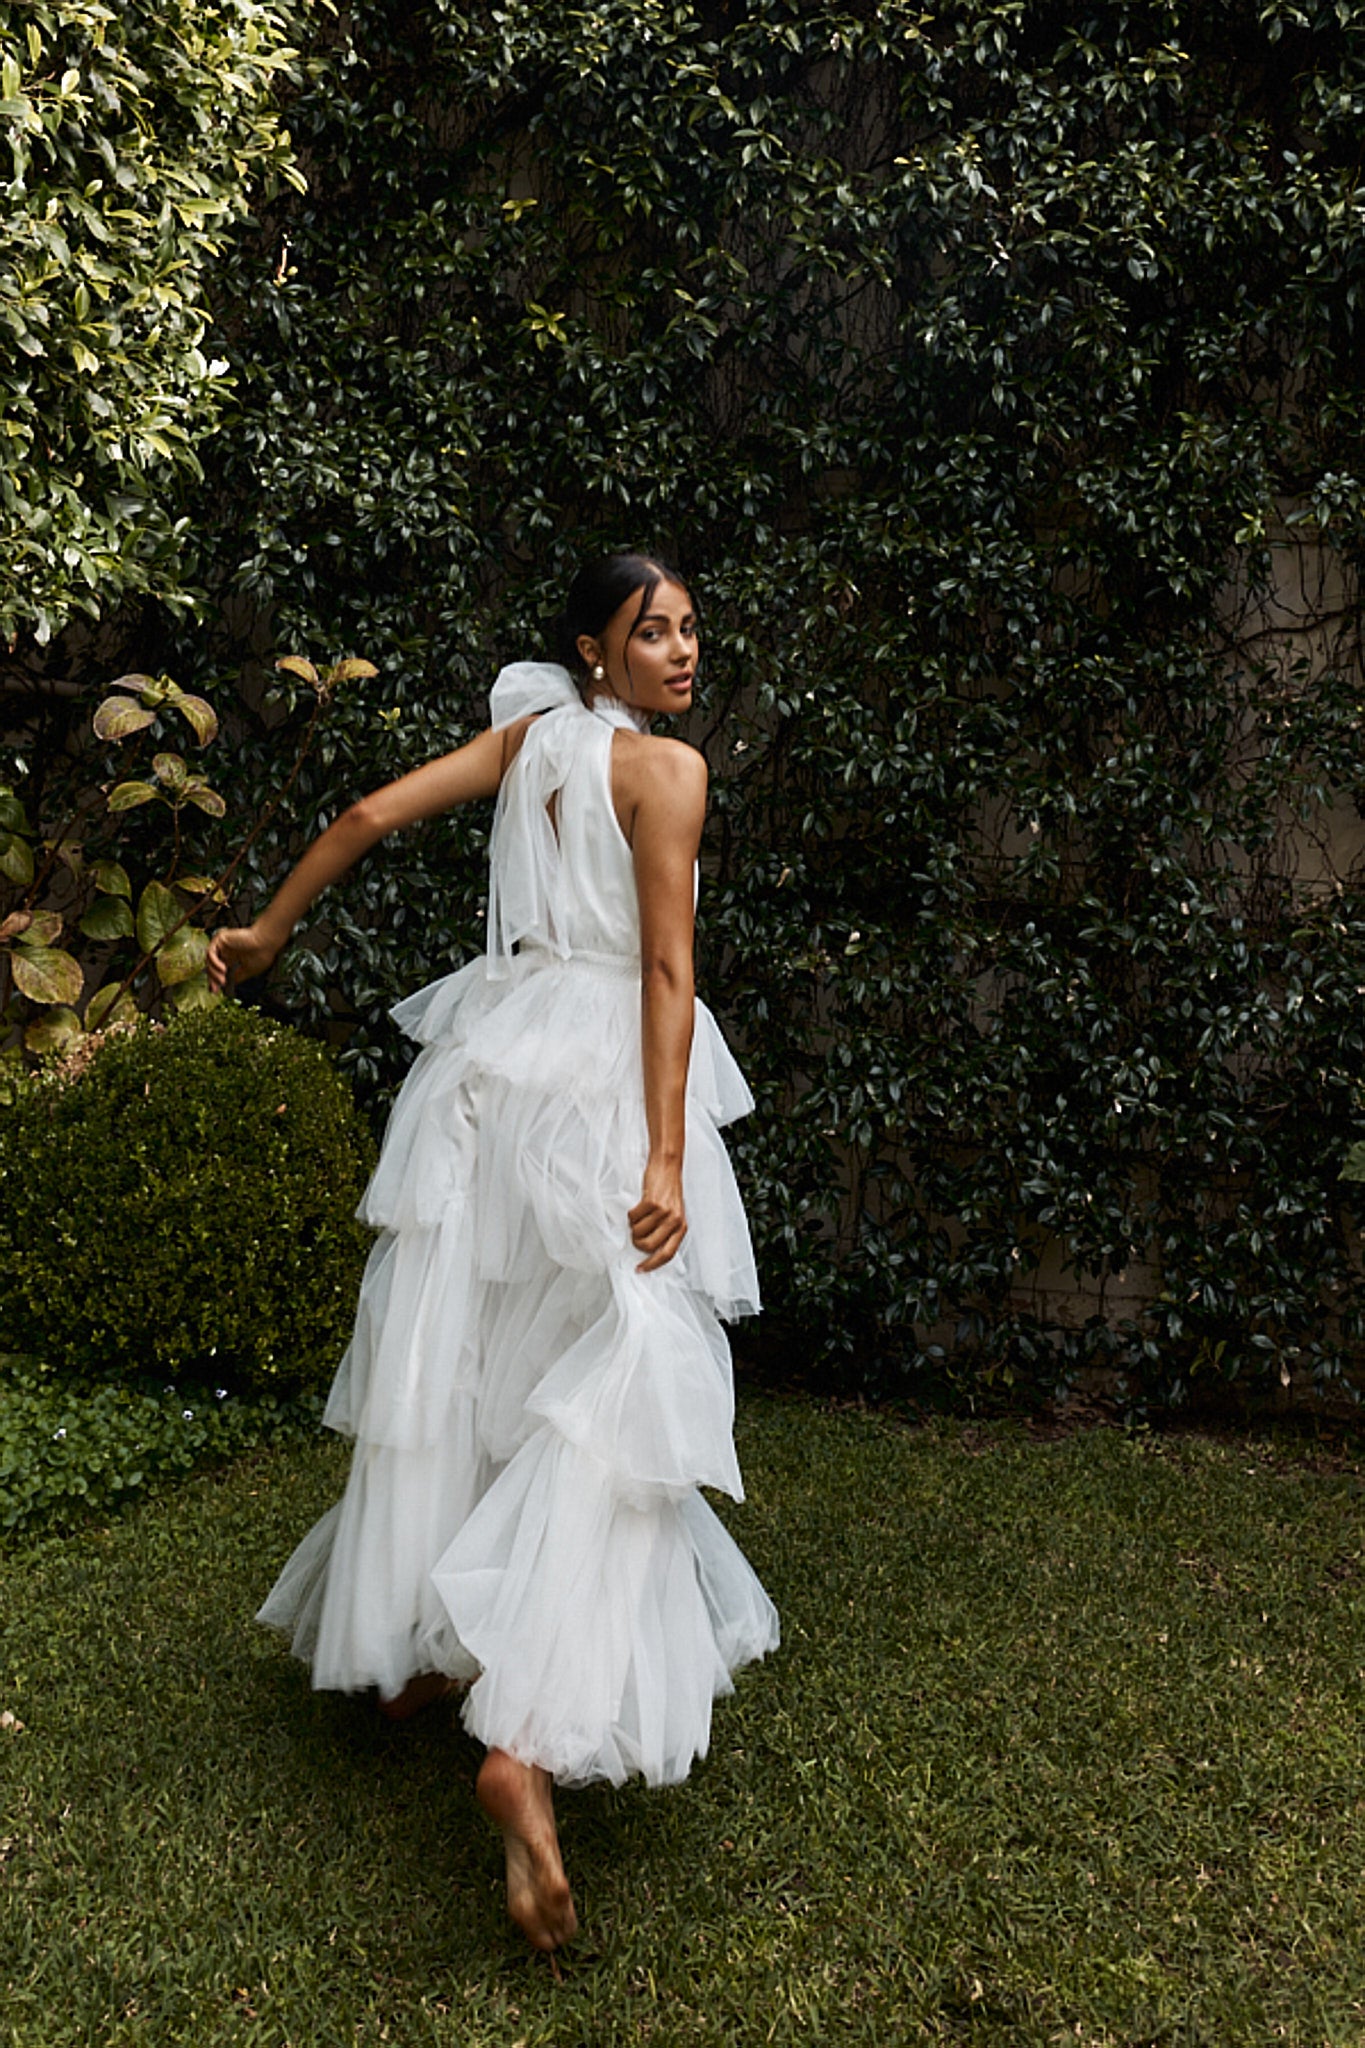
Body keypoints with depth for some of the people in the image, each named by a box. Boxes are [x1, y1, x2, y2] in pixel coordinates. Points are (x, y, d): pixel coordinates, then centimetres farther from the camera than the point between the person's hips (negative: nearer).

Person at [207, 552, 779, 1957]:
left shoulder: (528, 731, 11)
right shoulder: (667, 768, -6)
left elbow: (370, 814, 10)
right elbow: (665, 971, -12)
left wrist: (267, 932, 22)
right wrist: (668, 1158, -14)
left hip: (492, 1058, 7)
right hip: (602, 1083, -7)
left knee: (457, 1357, 15)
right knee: (613, 1390, -10)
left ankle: (408, 1646, 30)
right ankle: (527, 1740, -22)